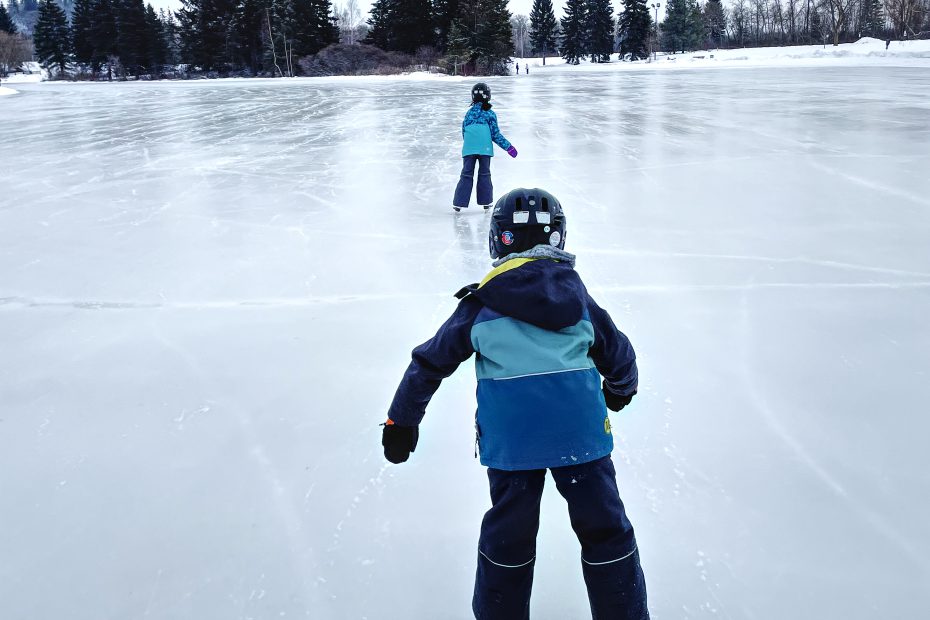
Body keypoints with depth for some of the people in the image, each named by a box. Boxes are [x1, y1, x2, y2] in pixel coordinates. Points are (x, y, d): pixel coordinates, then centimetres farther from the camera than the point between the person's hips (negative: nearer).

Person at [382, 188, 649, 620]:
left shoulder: (481, 303, 8)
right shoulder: (577, 295, 13)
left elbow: (430, 361, 12)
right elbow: (618, 353, 24)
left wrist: (401, 420, 23)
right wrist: (621, 388, 46)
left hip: (510, 434, 0)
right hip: (580, 425, 1)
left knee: (508, 535, 15)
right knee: (604, 528, 15)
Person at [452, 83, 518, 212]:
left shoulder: (468, 113, 10)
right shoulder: (490, 114, 2)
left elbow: (464, 133, 13)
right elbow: (495, 134, 2)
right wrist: (508, 147, 10)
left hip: (468, 149, 2)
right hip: (485, 149, -2)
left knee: (466, 175, 4)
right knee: (484, 174, 11)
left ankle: (459, 202, -1)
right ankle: (486, 201, 15)